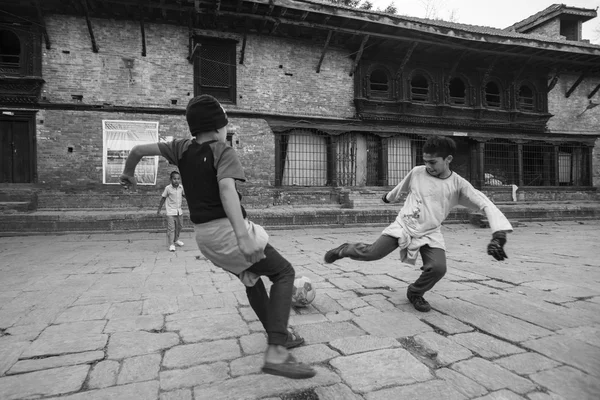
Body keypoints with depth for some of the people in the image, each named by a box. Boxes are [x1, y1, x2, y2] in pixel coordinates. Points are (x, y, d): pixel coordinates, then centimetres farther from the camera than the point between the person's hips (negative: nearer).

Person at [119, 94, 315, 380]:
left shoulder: (183, 148, 8)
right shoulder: (223, 152, -10)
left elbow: (139, 149, 13)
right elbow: (226, 188, -28)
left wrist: (128, 172, 33)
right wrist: (242, 235, -39)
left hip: (203, 234, 8)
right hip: (226, 229, -8)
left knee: (251, 278, 24)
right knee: (283, 273, -2)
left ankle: (279, 337, 33)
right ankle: (276, 353, -17)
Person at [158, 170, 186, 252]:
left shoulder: (181, 187, -4)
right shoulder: (168, 188, -14)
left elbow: (184, 195, 15)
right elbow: (163, 198, -5)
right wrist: (159, 209, -1)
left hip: (179, 211, 5)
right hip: (171, 212, -5)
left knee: (179, 227, 18)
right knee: (171, 228, -5)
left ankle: (176, 240, 38)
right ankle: (171, 244, 2)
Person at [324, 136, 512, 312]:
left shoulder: (459, 184, -9)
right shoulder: (417, 172, -5)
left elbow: (487, 206, -15)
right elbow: (401, 188, 16)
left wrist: (499, 236, -29)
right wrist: (389, 197, 35)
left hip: (430, 233, 1)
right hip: (402, 226, 0)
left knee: (438, 268, -24)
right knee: (372, 253, -18)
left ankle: (415, 293, 8)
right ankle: (344, 250, 14)